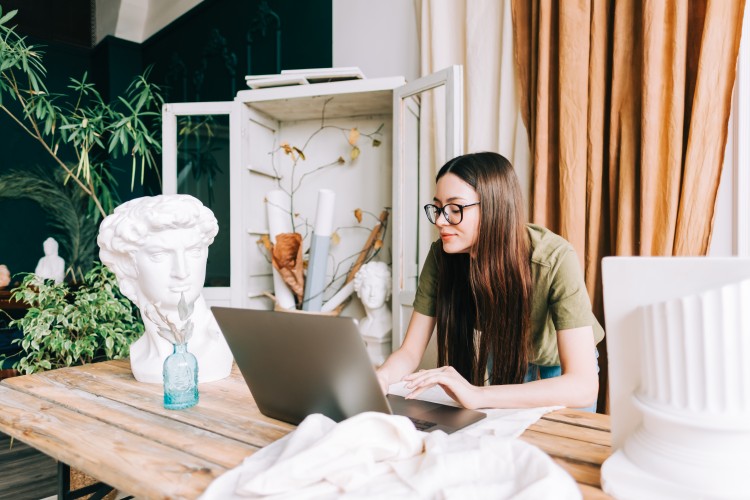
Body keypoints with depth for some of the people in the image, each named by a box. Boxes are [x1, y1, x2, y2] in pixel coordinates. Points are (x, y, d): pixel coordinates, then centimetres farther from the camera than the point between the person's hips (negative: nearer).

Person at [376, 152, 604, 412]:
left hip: (560, 370, -2)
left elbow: (584, 386, -40)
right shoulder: (441, 255, -24)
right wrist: (382, 376, -39)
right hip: (503, 364, 2)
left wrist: (478, 396, -50)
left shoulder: (554, 258, -34)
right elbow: (409, 351, -18)